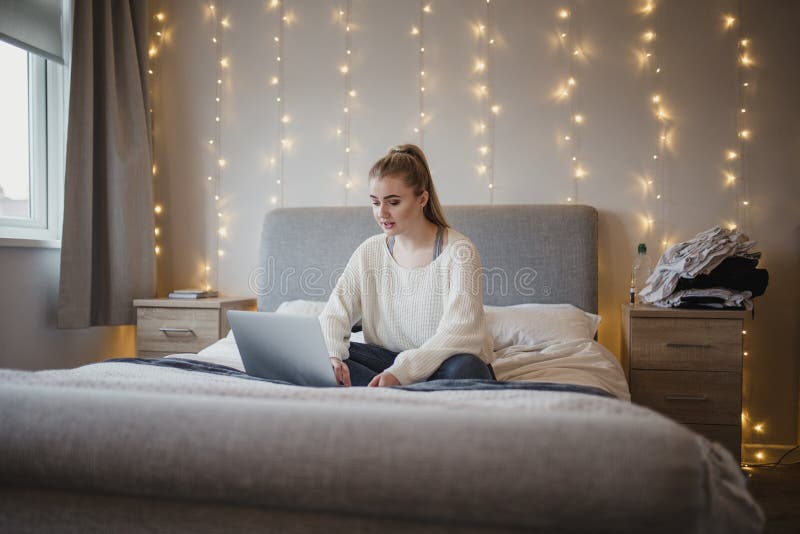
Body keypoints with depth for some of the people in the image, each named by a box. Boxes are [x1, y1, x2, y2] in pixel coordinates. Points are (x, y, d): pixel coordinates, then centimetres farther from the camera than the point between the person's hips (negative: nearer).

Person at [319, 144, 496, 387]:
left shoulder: (458, 251, -13)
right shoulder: (369, 252, 3)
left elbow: (459, 332, -22)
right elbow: (334, 314, -4)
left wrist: (400, 372, -35)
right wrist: (331, 356, -27)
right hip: (391, 360, 5)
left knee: (464, 368, -39)